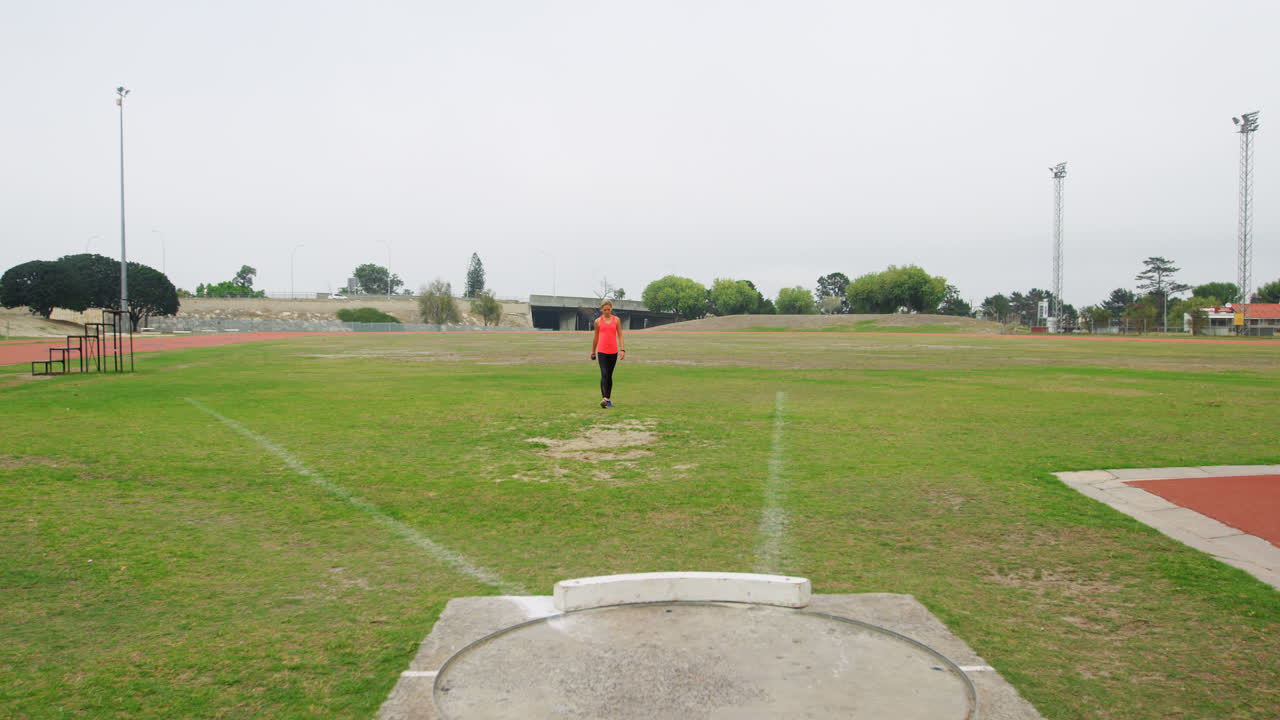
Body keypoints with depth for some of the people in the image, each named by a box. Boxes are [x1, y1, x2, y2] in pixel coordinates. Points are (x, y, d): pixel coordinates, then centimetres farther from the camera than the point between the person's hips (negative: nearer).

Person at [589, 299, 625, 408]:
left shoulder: (616, 320, 7)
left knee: (609, 376, 9)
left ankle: (609, 399, 17)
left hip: (613, 351, 2)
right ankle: (604, 398, -21)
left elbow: (620, 335, 6)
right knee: (604, 374, -14)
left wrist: (622, 349, -3)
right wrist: (593, 351, 20)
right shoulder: (598, 321, 5)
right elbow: (596, 337, 14)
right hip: (602, 351, -2)